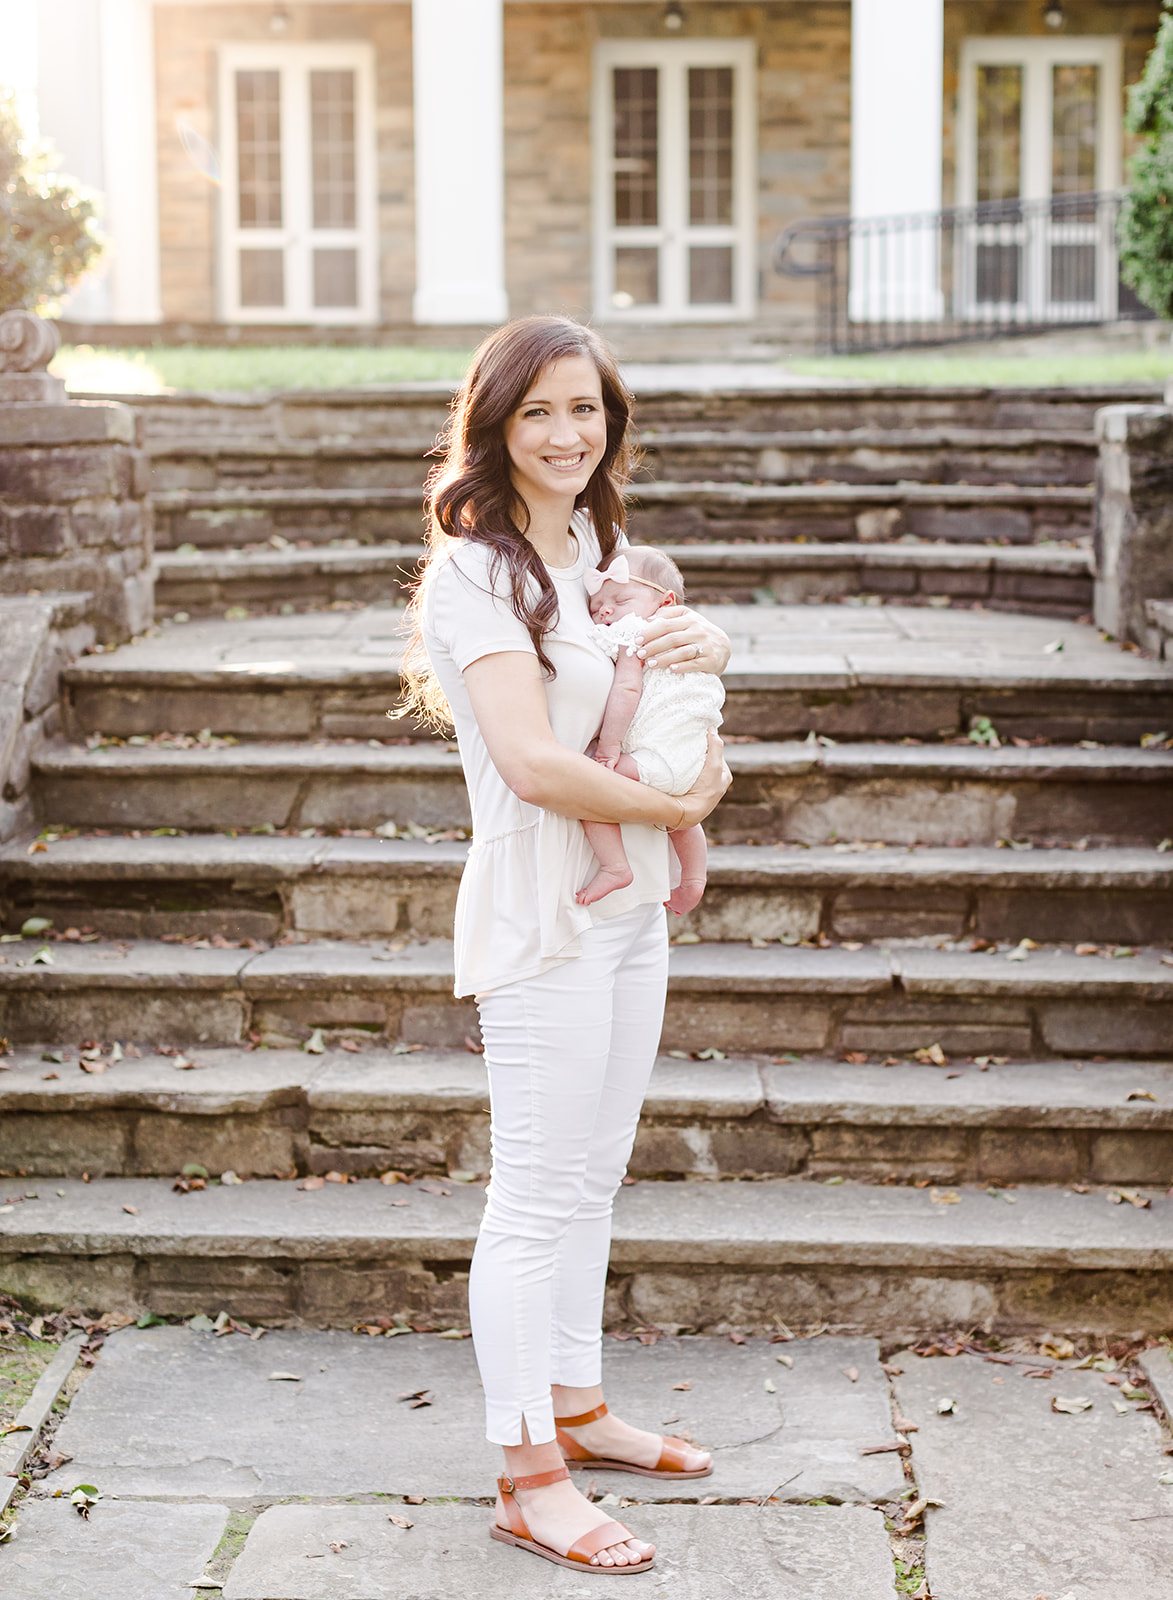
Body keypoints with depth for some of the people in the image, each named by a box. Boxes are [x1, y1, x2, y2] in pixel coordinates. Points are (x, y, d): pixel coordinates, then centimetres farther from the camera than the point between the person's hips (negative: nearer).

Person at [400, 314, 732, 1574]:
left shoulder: (592, 547, 11)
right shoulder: (478, 570, -15)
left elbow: (680, 643, 24)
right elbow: (534, 764, -24)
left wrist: (705, 640, -1)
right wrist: (677, 806, -12)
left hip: (630, 909, 9)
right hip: (543, 916, -9)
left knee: (591, 1179, 18)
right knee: (537, 1200, -2)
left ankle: (575, 1411, 33)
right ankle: (530, 1482, 7)